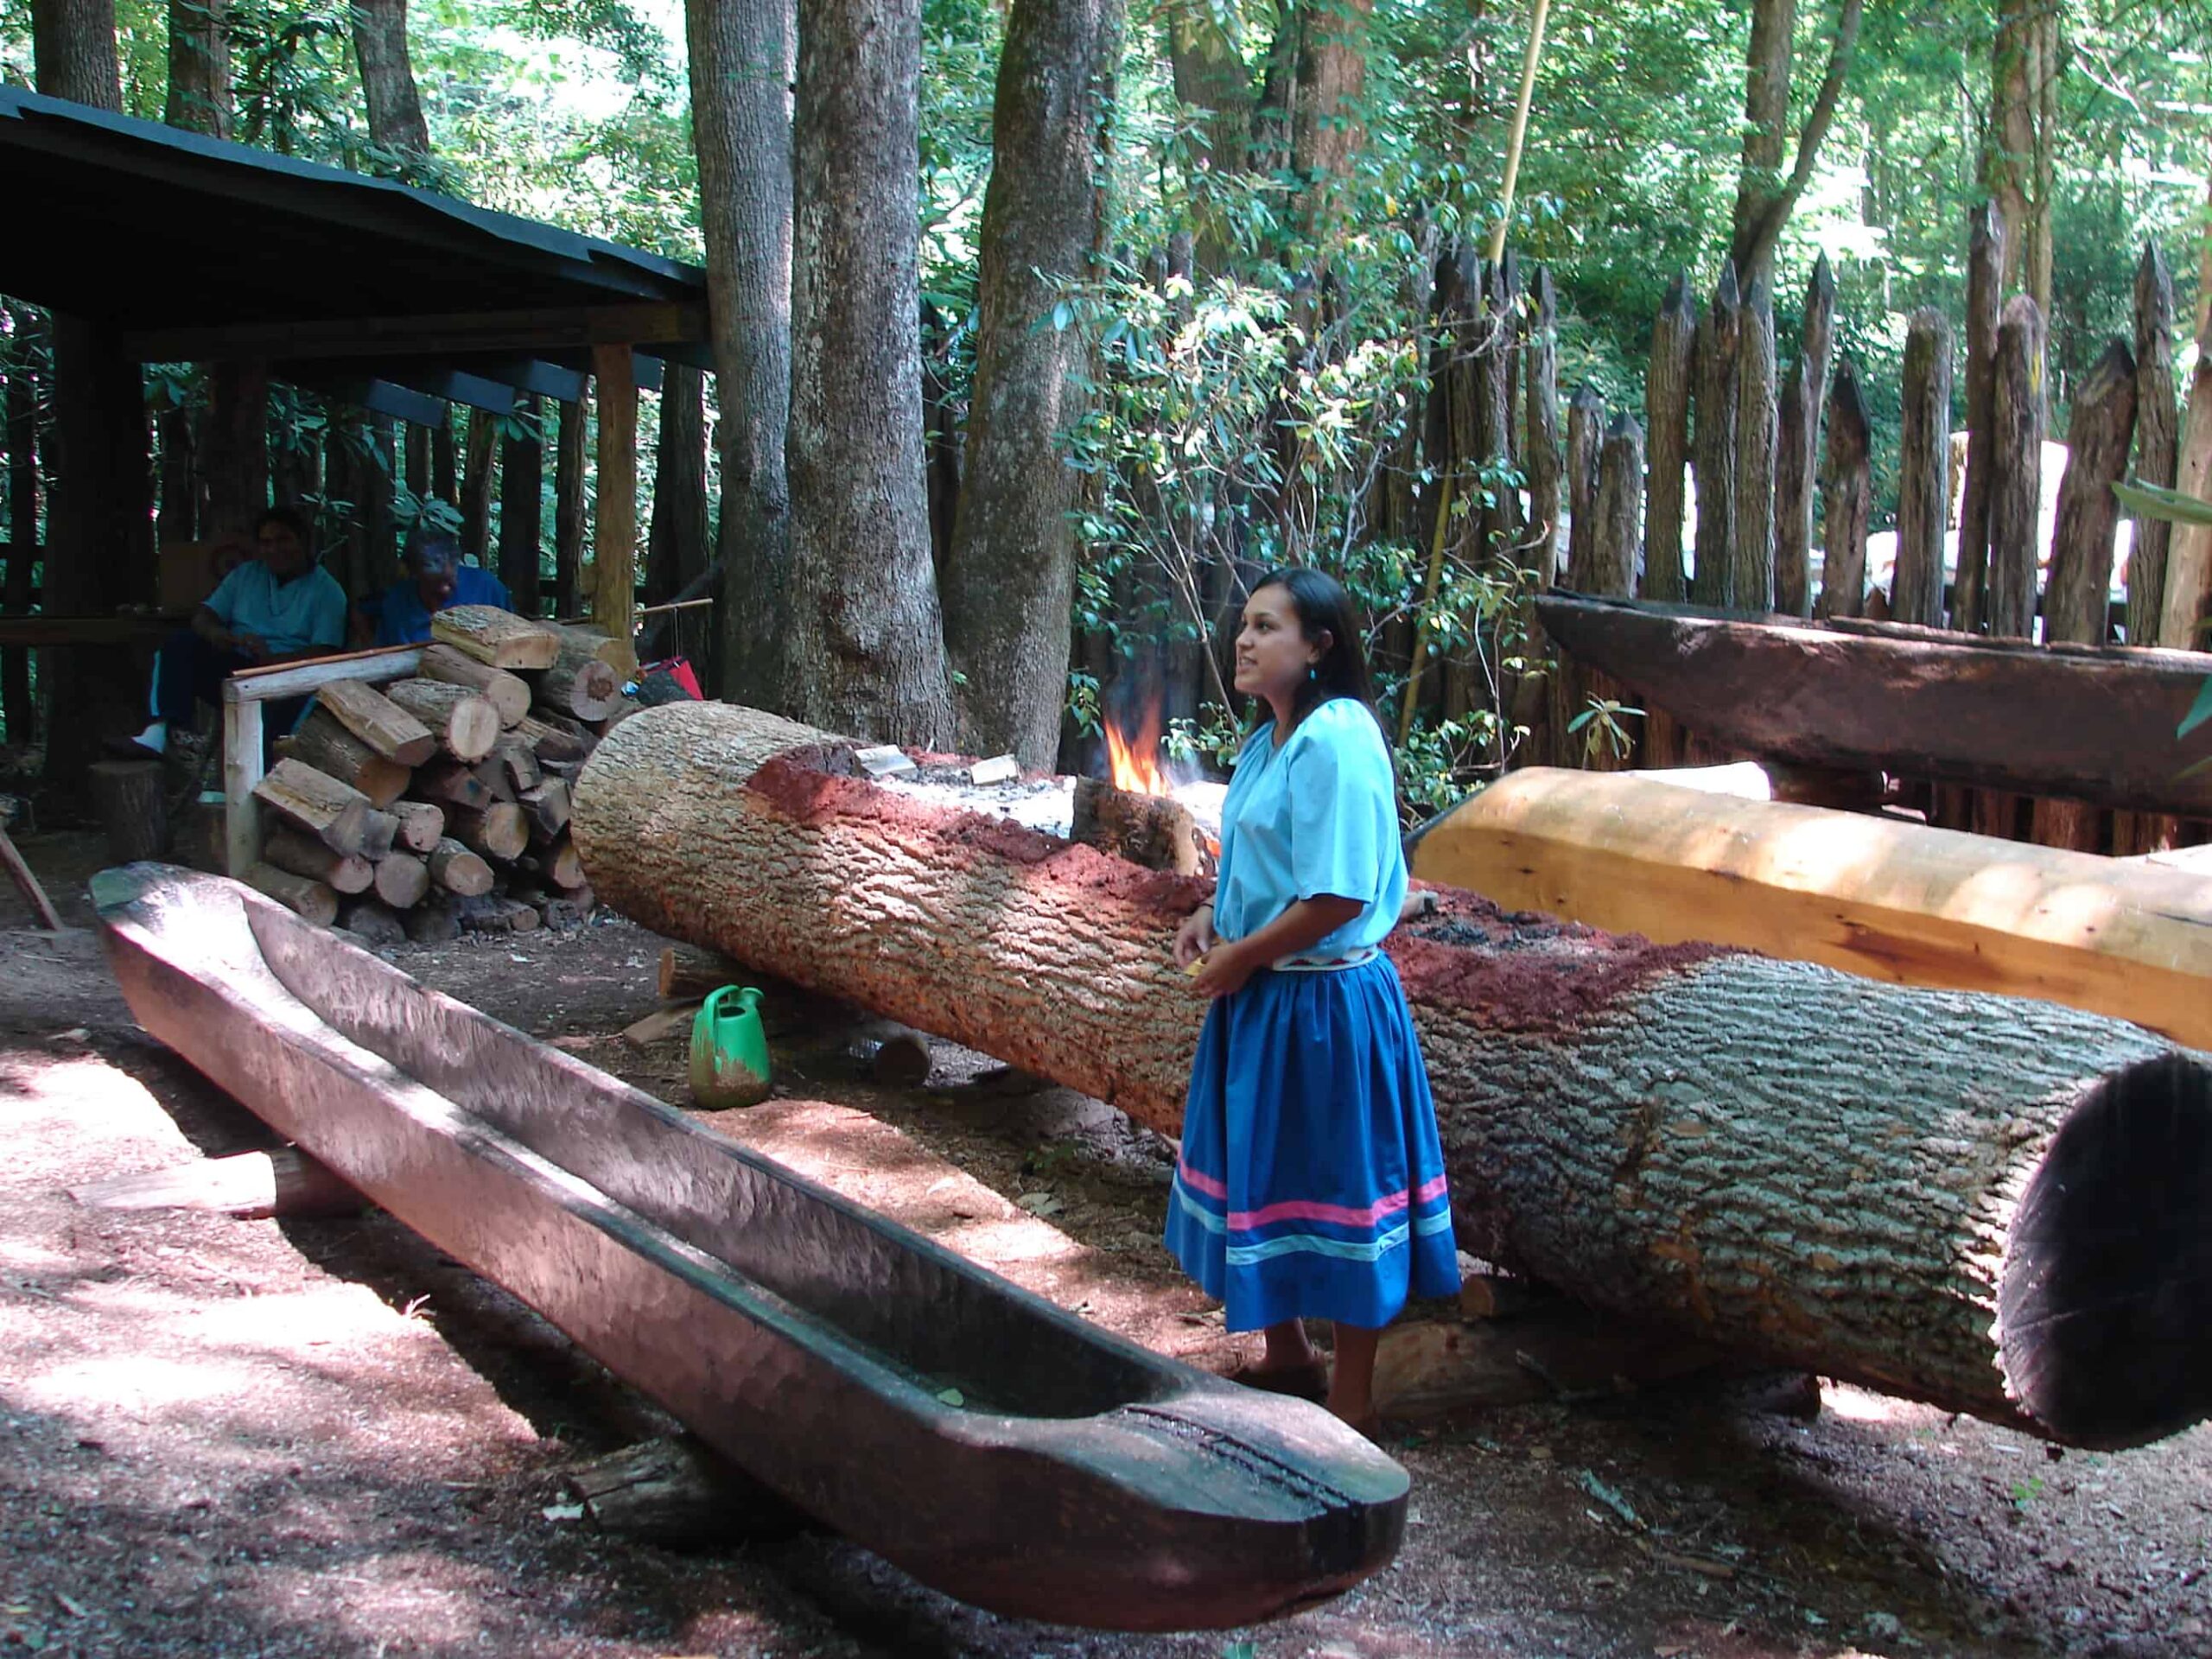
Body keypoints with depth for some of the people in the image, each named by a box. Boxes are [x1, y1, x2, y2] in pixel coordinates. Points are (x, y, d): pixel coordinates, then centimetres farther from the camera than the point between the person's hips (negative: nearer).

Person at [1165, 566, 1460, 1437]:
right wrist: (1211, 914, 6)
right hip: (1259, 999, 10)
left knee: (1337, 1194, 3)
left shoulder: (1335, 740, -21)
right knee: (1263, 1178, 20)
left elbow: (1338, 895, -25)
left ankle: (1352, 1400, 18)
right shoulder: (1269, 739, 9)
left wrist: (1242, 957, -16)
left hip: (1323, 1004, -10)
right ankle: (1288, 1358, 39)